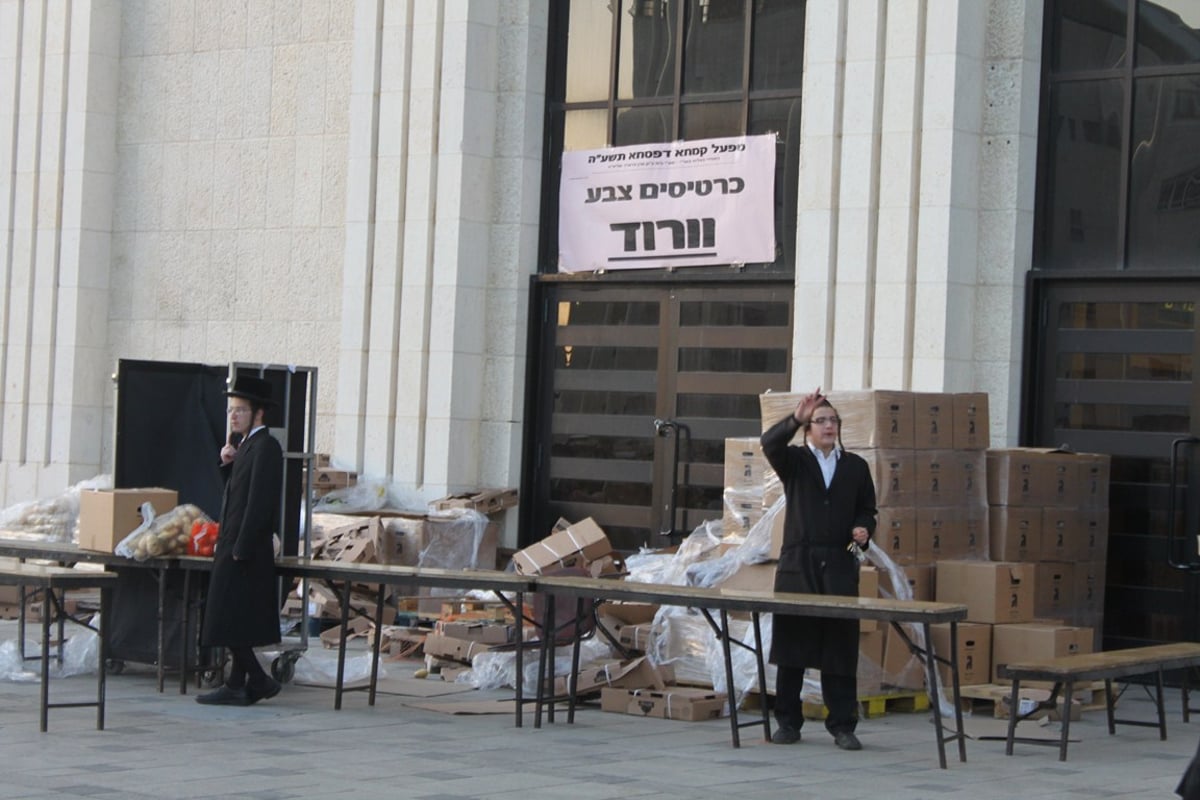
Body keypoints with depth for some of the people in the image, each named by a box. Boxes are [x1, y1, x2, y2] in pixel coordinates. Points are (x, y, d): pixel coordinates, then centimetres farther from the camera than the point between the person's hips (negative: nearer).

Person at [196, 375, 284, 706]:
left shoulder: (265, 447, -14)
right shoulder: (245, 444, 16)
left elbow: (259, 503, -20)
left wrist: (240, 549, -21)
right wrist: (228, 464, 3)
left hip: (245, 548, -10)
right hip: (233, 546, 10)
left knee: (232, 620, -7)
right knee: (235, 622, 12)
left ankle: (238, 687, -2)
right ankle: (254, 680, 16)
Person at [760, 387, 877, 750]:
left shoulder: (855, 466, 13)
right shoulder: (794, 462, 6)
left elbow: (867, 510, 17)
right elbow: (769, 443, -15)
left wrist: (864, 530, -5)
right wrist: (795, 419, -30)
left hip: (840, 565, 1)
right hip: (798, 564, -1)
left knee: (840, 647, -2)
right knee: (791, 643, 3)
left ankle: (842, 726, 3)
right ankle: (788, 722, 13)